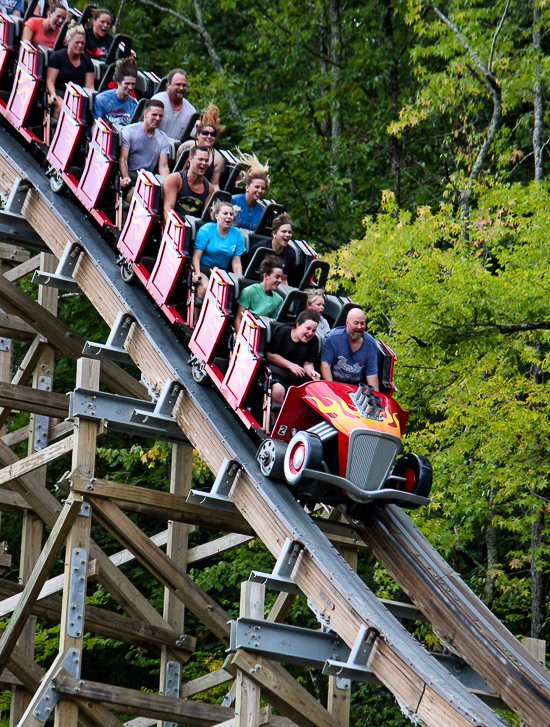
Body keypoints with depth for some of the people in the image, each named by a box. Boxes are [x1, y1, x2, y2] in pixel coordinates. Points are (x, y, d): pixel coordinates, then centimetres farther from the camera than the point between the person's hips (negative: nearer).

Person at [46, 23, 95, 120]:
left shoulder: (87, 61, 17)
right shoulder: (57, 56, 6)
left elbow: (89, 86, 15)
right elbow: (50, 81, 0)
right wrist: (53, 95, -20)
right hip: (59, 93, -3)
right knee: (62, 108, -39)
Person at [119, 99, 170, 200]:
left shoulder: (163, 139, 13)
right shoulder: (129, 131, 1)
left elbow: (163, 166, 7)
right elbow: (122, 159, -8)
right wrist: (125, 178, -27)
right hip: (130, 175, -4)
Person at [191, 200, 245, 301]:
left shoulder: (236, 234, 8)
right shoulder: (206, 230, -3)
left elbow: (236, 263, 8)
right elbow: (196, 257, -7)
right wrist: (197, 274, -23)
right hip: (203, 268, -3)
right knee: (205, 287, -36)